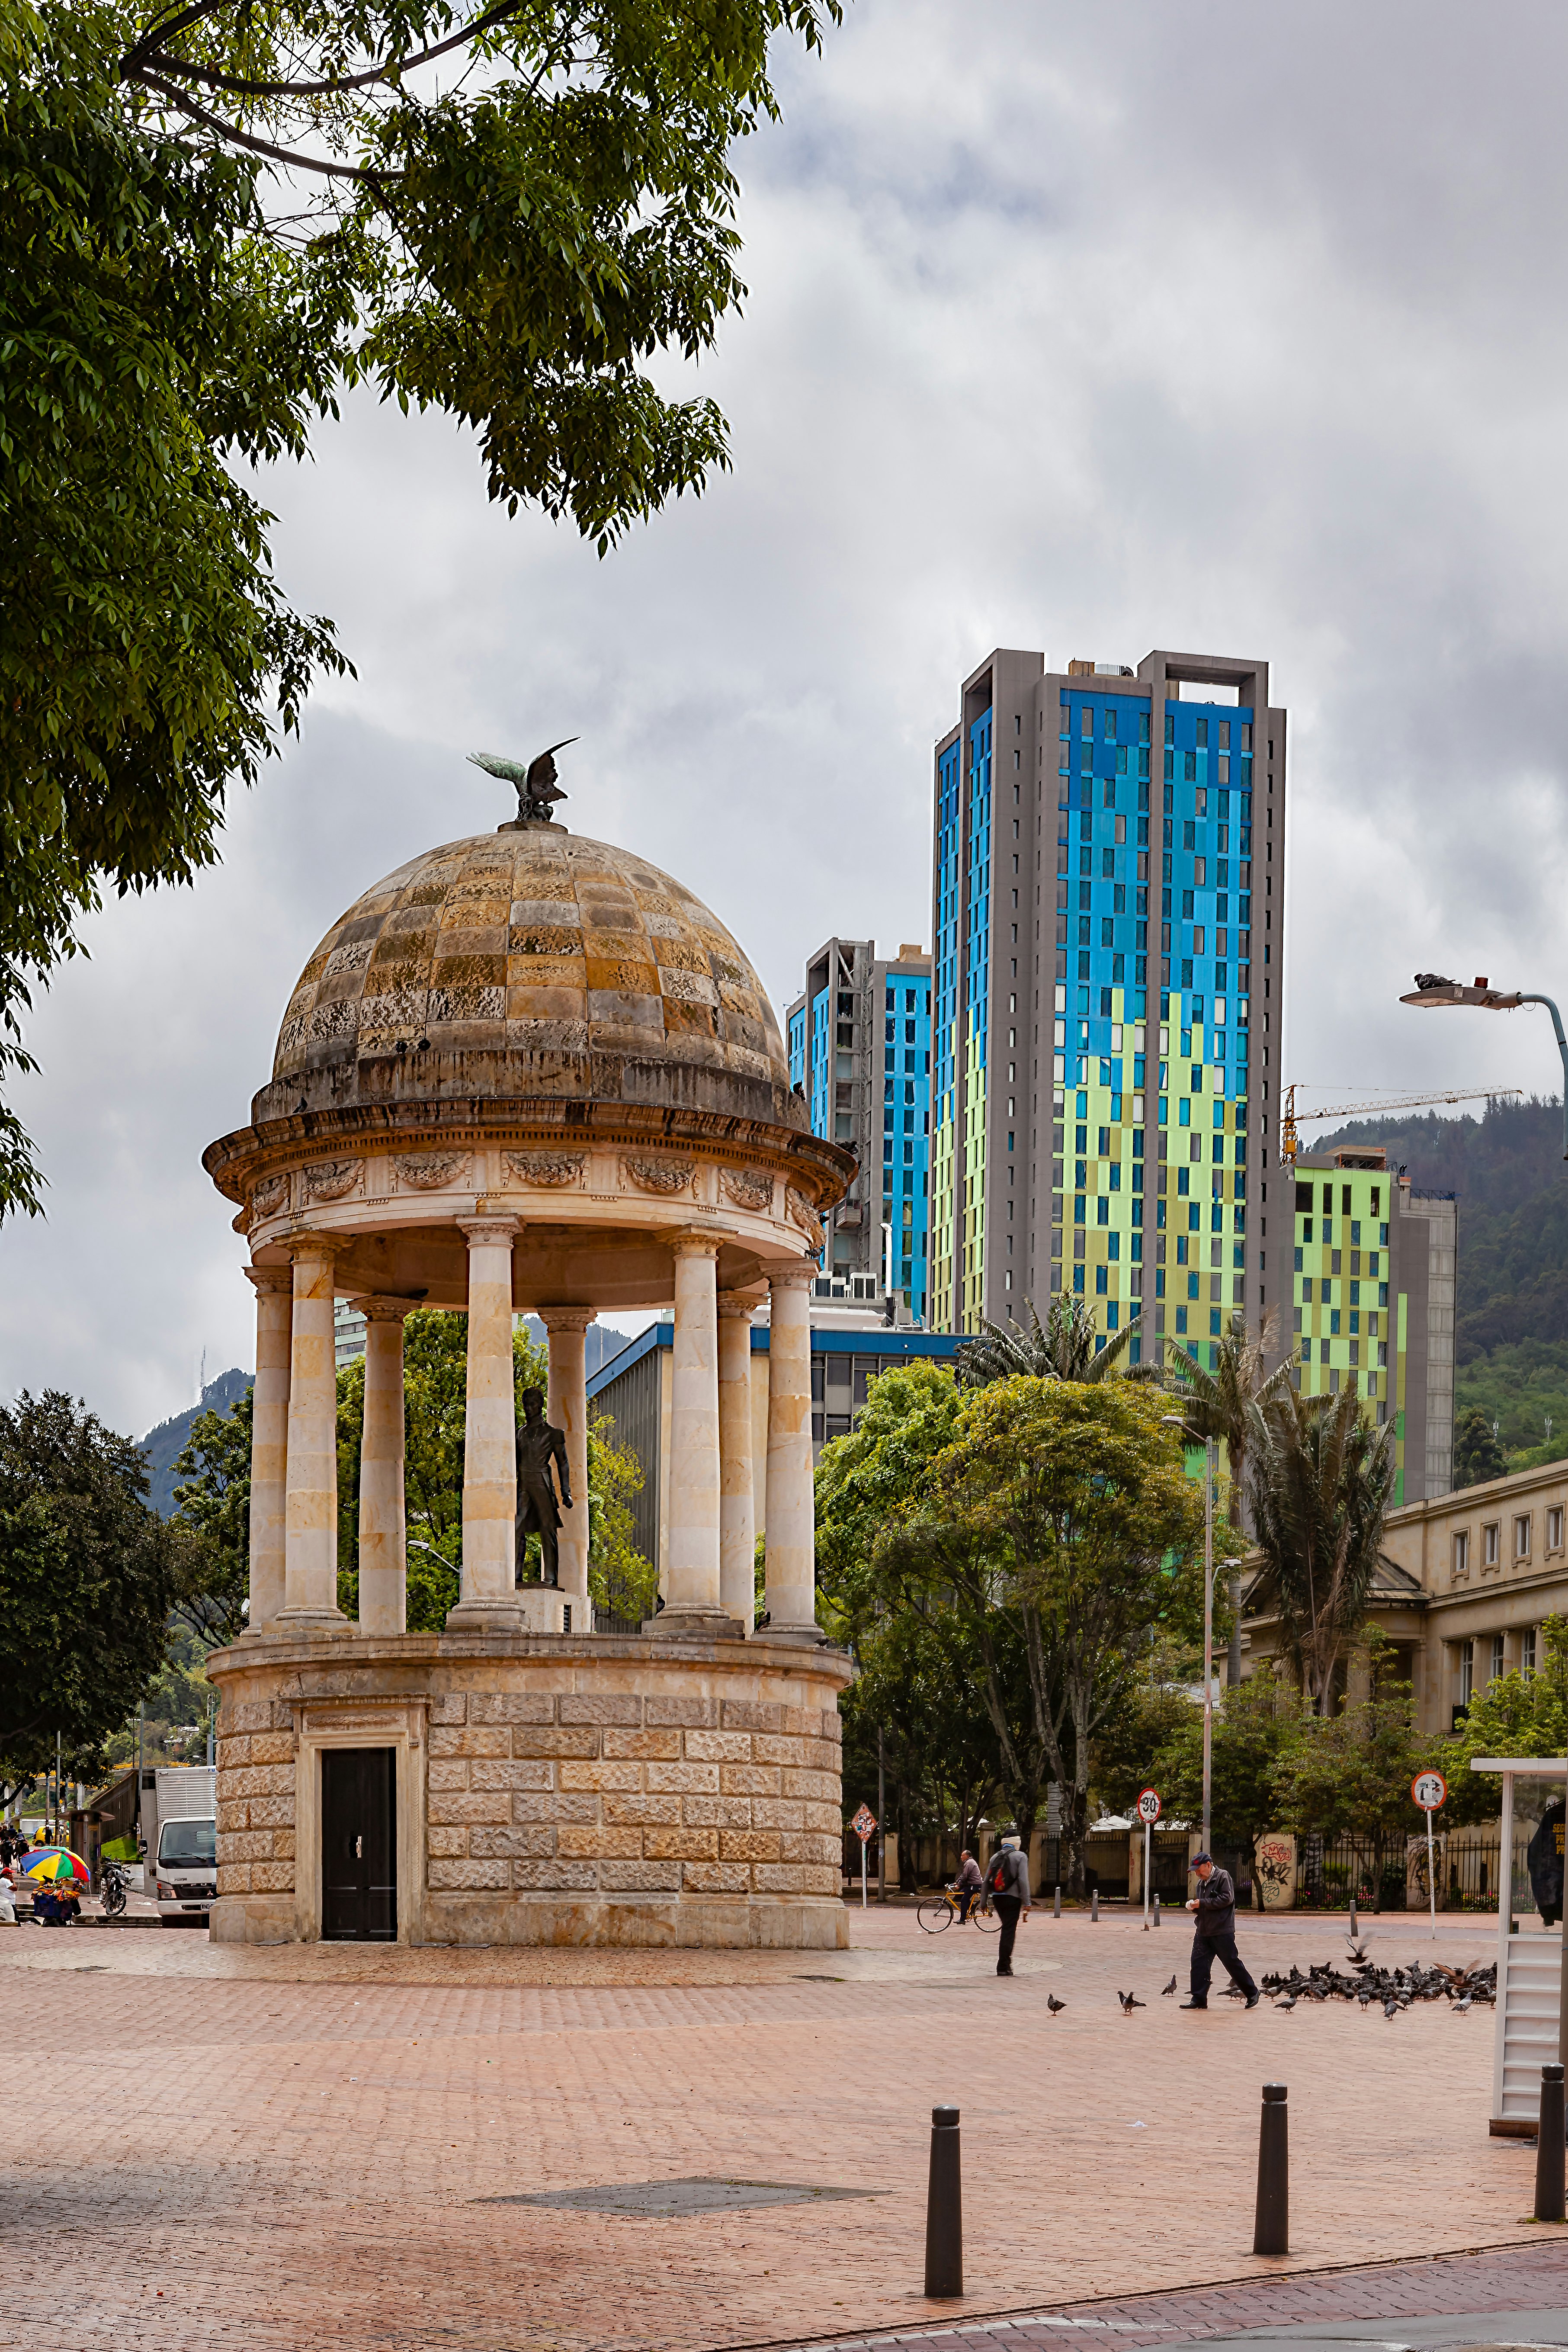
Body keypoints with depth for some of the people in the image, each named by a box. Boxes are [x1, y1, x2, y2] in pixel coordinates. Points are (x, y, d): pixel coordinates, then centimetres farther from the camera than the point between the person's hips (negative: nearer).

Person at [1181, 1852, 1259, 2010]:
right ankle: (1199, 1999, 5)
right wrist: (1194, 1906, 3)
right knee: (1199, 1964, 1)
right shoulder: (1202, 1882, 17)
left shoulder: (1223, 1876, -8)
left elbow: (1226, 1899, -19)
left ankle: (1252, 1994, 13)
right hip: (1203, 1931, 8)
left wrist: (1202, 1903, -17)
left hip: (1222, 1932, -8)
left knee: (1232, 1963, -1)